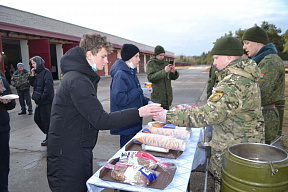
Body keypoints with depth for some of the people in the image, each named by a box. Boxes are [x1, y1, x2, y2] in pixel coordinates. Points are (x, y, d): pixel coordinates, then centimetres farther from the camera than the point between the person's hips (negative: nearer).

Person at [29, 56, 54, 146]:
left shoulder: (46, 72, -13)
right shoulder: (37, 72, 13)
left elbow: (48, 87, -20)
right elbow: (32, 84, 15)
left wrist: (41, 98, -19)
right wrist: (32, 75, 1)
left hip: (46, 101, -9)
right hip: (40, 101, 9)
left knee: (46, 120, 0)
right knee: (37, 118, 15)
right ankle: (48, 134, 29)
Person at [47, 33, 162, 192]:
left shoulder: (79, 76, 11)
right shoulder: (78, 81, -23)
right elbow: (101, 121, -27)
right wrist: (138, 113, -26)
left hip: (78, 151, 10)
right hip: (68, 156, -10)